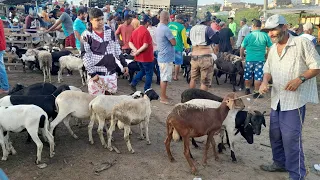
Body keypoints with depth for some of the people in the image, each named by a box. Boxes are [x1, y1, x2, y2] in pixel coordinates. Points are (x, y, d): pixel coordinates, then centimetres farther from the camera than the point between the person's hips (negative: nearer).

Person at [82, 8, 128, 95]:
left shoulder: (109, 31, 6)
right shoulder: (87, 35, -9)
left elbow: (117, 49, 13)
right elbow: (85, 57, -10)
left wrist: (124, 64, 11)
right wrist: (92, 73, -15)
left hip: (111, 71, 5)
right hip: (97, 73, -4)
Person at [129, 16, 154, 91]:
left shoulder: (135, 31, 5)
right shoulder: (145, 32, -19)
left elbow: (130, 43, 4)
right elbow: (145, 45, -26)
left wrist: (135, 50, -10)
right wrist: (137, 52, -17)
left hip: (138, 57, 8)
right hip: (146, 57, -8)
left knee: (142, 71, 26)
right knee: (149, 73, 8)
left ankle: (133, 83, 14)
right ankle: (147, 90, 14)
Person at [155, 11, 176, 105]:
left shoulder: (158, 28, 11)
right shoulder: (166, 29, -20)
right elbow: (174, 43, -17)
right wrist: (173, 38, 3)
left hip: (161, 57, 10)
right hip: (167, 57, -10)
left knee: (162, 77, 16)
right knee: (165, 78, -2)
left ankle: (163, 95, 26)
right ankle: (163, 98, 5)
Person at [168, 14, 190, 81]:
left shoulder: (169, 25, 3)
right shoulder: (181, 27, -10)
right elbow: (184, 38, -5)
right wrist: (187, 47, 9)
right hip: (177, 47, -4)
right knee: (177, 62, 8)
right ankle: (175, 76, 14)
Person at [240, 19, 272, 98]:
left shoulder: (249, 36, -3)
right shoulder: (265, 35, -3)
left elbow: (242, 48, 1)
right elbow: (269, 48, 0)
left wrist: (242, 56, 16)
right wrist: (267, 56, 16)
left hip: (249, 59, 1)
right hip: (260, 59, -1)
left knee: (248, 76, 15)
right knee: (258, 76, 4)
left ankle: (247, 90, 27)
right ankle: (256, 93, 8)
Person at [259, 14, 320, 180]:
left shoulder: (302, 43, -9)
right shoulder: (273, 48, 12)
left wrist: (300, 79, -22)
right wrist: (265, 82, -3)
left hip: (295, 99, -7)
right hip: (277, 99, 7)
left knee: (291, 137, -8)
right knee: (275, 134, 15)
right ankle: (280, 163, 35)